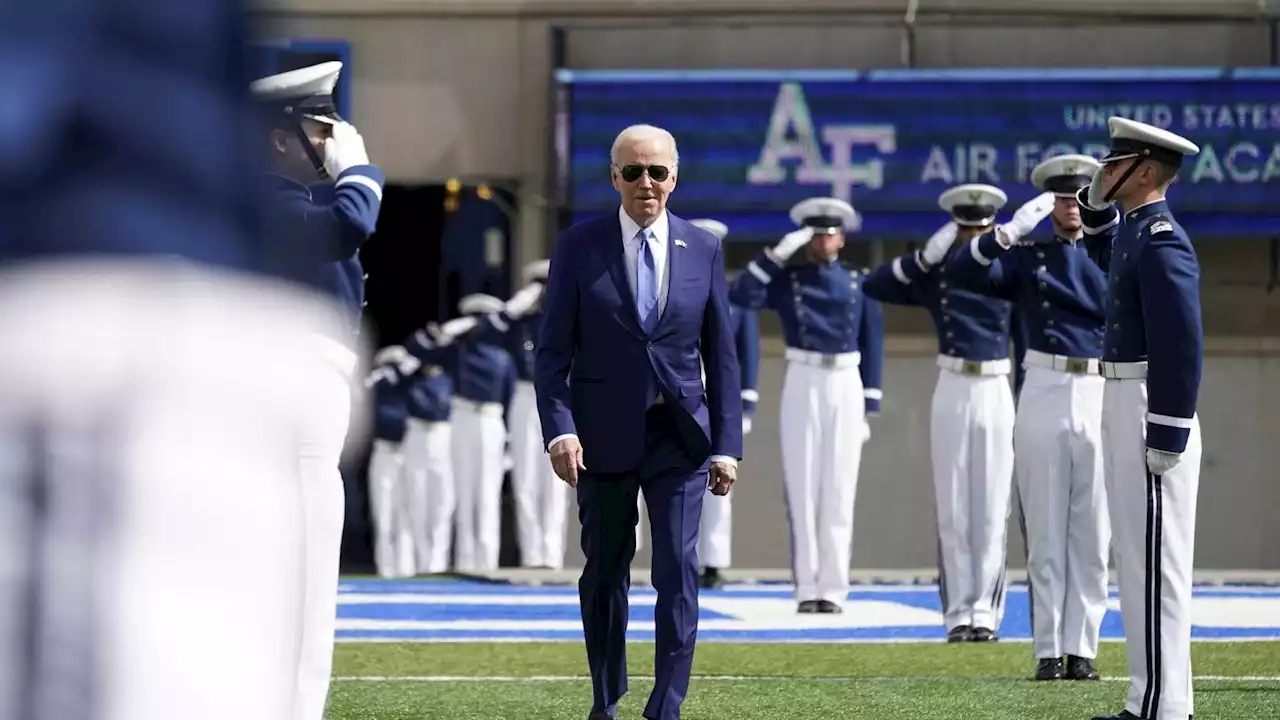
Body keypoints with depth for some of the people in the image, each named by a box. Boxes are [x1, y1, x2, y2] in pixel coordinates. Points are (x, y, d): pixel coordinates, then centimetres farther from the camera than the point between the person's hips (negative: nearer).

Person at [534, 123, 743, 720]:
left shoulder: (703, 250, 4)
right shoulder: (580, 245, 0)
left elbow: (720, 355, 7)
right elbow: (553, 350, -2)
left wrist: (726, 444, 2)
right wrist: (559, 429, -14)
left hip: (679, 435, 0)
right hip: (604, 435, 0)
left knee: (678, 570, -10)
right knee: (605, 573, 10)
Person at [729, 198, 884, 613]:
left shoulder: (859, 284, 8)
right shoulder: (787, 279, 6)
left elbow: (872, 345, 8)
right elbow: (742, 296, -11)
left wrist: (869, 408, 3)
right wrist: (777, 253, -14)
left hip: (846, 385, 0)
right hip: (802, 384, 0)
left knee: (839, 488, -1)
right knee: (802, 487, -1)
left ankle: (832, 588, 2)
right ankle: (806, 588, 3)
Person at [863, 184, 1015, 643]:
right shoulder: (935, 275, 3)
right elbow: (874, 287, -7)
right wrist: (926, 255, -15)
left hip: (997, 394, 0)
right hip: (953, 393, 0)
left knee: (991, 510, 0)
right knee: (953, 510, 1)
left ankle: (985, 613, 4)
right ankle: (958, 614, 5)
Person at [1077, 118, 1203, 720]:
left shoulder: (1162, 242, -17)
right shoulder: (1135, 231, 13)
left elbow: (1182, 345, -23)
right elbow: (1107, 255, 39)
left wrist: (1166, 438, -24)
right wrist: (1098, 202, 20)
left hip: (1151, 413, -11)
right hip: (1124, 405, 11)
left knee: (1154, 559, -8)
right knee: (1138, 558, 13)